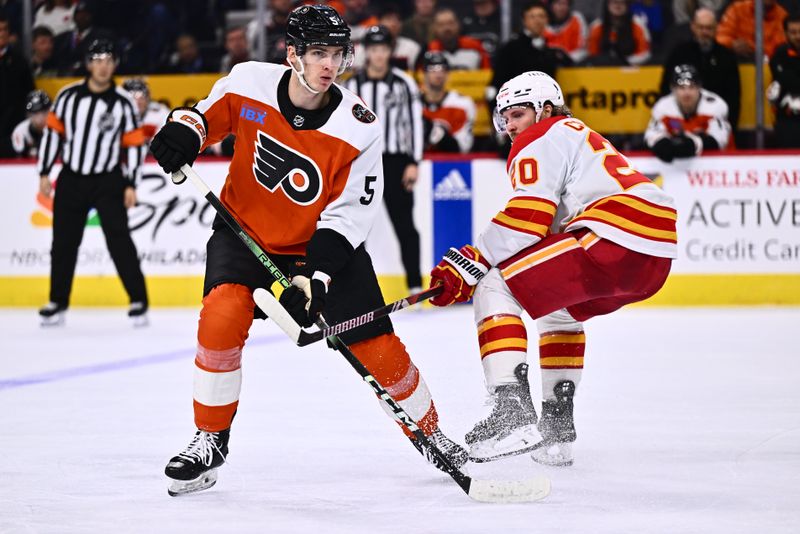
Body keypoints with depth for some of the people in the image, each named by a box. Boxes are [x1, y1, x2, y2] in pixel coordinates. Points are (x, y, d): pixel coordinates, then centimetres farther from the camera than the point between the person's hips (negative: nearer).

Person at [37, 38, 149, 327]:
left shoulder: (123, 102, -6)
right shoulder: (69, 95, -2)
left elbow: (134, 144, -3)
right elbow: (52, 131, 5)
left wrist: (131, 185, -7)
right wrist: (44, 173, 4)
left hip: (108, 181, -2)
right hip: (71, 179, 2)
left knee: (119, 240, -10)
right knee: (63, 243, 6)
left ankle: (138, 301, -3)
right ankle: (58, 303, 17)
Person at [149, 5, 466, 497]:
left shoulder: (360, 127, -19)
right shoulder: (249, 84, -16)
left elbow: (349, 213, -17)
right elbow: (208, 114, 3)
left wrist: (316, 277, -28)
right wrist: (183, 131, -21)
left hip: (326, 242, 0)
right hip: (245, 230, 0)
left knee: (379, 348, -3)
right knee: (224, 314, -27)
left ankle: (430, 433, 25)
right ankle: (210, 442, -10)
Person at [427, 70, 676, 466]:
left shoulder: (542, 139, 6)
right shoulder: (581, 137, 35)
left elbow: (527, 217, -10)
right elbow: (551, 225, 29)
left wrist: (470, 263, -11)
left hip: (613, 240, -10)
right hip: (655, 260, 10)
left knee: (495, 289, -7)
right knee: (558, 309, 35)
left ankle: (514, 413, -20)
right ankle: (557, 429, 34)